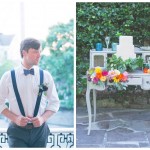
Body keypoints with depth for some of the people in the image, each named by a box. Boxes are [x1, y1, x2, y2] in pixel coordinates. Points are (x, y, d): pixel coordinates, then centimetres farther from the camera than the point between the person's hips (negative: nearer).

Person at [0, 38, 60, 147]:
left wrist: (43, 118, -10)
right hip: (17, 130, -2)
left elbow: (54, 102, 6)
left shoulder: (45, 76, 0)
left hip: (39, 130, 2)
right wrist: (15, 118, -12)